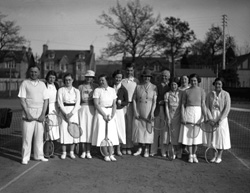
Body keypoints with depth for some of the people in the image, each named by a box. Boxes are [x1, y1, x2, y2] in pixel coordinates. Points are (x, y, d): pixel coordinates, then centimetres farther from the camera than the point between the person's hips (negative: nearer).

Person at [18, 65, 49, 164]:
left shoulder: (42, 84, 10)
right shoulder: (25, 83, 1)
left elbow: (46, 100, 6)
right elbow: (22, 100, -4)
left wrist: (43, 114, -4)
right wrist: (27, 114, -12)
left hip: (40, 113, 3)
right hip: (28, 113, -3)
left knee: (39, 135, 6)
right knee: (27, 136, -2)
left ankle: (39, 155, 18)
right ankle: (25, 157, 8)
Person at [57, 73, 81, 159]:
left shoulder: (76, 91, 8)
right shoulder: (61, 90, 3)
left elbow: (77, 104, 0)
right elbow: (60, 103, -4)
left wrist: (71, 113, -12)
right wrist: (65, 114, -14)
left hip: (74, 112, 2)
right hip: (64, 112, -1)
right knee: (64, 131, -3)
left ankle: (71, 152, 13)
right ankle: (64, 152, 9)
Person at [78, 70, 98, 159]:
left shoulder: (95, 87, 6)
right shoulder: (81, 87, 10)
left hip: (92, 109, -1)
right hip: (82, 108, 1)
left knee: (90, 128, 0)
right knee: (82, 128, 0)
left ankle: (88, 152, 9)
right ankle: (83, 151, 10)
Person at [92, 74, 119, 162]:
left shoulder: (112, 90, 8)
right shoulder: (97, 90, -1)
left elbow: (114, 104, 4)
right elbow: (96, 104, -8)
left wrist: (112, 115, -9)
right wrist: (104, 115, -14)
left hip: (111, 113, 3)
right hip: (100, 113, -3)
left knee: (111, 133, 1)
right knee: (102, 133, -4)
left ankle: (111, 154, 6)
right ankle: (106, 155, 4)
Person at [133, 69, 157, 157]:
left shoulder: (154, 87, 0)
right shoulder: (138, 87, 6)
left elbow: (155, 101, -5)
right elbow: (134, 100, 4)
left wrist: (152, 112, -15)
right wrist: (135, 111, -6)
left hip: (149, 112, -2)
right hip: (139, 112, 2)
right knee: (139, 128, 5)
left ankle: (146, 150, 11)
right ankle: (140, 148, 18)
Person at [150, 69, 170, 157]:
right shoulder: (157, 86, 9)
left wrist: (164, 101, -11)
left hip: (166, 110, 0)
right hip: (157, 109, 0)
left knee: (164, 130, 2)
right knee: (155, 129, 1)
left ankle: (163, 151, 11)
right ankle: (153, 150, 9)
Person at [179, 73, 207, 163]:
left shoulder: (201, 91, -1)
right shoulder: (186, 91, 0)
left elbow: (203, 104, -5)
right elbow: (183, 104, 1)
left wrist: (205, 116, -11)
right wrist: (182, 116, -7)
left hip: (198, 113, 0)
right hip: (188, 113, 0)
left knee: (197, 134, 8)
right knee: (188, 134, 4)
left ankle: (194, 155, 22)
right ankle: (190, 155, 16)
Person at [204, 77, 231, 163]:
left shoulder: (226, 94, -7)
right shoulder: (210, 94, 1)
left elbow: (227, 108, -11)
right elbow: (207, 107, -3)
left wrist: (220, 120, -16)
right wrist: (210, 118, -15)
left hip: (221, 118, -2)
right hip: (212, 118, 2)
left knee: (221, 136, 4)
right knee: (213, 136, 7)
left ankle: (219, 156, 17)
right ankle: (215, 155, 20)